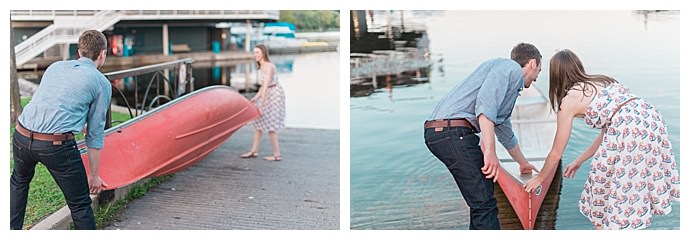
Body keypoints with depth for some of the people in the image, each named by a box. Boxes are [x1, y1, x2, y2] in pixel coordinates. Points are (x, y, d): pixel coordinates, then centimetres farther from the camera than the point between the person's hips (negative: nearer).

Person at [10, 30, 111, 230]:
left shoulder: (55, 67, 21)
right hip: (57, 145, -6)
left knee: (19, 180, 35)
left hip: (21, 136, 6)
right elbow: (95, 133, 7)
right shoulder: (102, 83, 6)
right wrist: (94, 175, 15)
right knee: (80, 205, 7)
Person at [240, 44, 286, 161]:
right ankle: (254, 151, 20)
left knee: (269, 125, -6)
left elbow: (266, 86, -28)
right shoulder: (261, 66, 8)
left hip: (275, 94, -10)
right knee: (258, 121, 13)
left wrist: (261, 104, -31)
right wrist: (256, 98, 9)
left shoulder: (268, 67, -22)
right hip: (267, 94, 10)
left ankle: (277, 154, 2)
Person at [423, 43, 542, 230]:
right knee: (484, 203, -7)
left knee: (481, 199, 21)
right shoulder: (510, 67, 2)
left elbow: (505, 131, 46)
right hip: (454, 131, -10)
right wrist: (489, 150, -22)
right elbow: (485, 101, -18)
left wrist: (523, 163, 60)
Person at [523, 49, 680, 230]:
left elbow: (556, 154, 16)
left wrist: (539, 178, 34)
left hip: (628, 131, -8)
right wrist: (579, 161, 42)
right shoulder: (602, 82, 28)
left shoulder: (568, 100, 9)